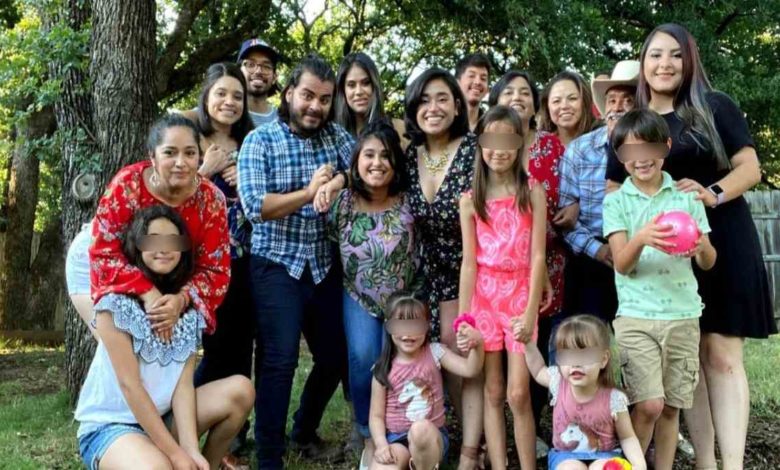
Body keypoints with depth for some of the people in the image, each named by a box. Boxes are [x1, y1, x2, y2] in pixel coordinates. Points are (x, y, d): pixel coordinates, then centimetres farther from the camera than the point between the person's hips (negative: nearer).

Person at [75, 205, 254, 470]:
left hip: (161, 417, 6)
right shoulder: (116, 300, -15)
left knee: (240, 390, -12)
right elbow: (129, 384, -19)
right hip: (108, 425, -6)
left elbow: (184, 382, -6)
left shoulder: (189, 304, 1)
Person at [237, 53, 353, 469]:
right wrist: (309, 191, -13)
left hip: (324, 266, 5)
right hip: (277, 266, -5)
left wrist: (337, 181, -23)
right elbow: (255, 206, -15)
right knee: (280, 360, -11)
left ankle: (304, 433, 34)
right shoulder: (259, 140, -5)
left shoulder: (336, 135, 8)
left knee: (335, 357, 12)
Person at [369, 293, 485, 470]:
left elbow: (470, 370, -13)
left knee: (421, 429, -37)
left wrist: (477, 345, -33)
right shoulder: (384, 369, -2)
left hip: (431, 436, 1)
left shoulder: (434, 353, -2)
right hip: (395, 438, -1)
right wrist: (381, 445, -16)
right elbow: (377, 415, 1)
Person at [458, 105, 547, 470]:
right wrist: (462, 318, -3)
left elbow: (537, 257, -5)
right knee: (492, 393, 7)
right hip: (483, 296, 2)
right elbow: (469, 262, 1)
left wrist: (531, 311, -12)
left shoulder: (532, 191, -1)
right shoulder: (471, 199, 3)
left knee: (518, 395, -4)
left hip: (520, 295, -2)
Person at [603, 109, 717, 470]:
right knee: (648, 405, -13)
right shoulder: (616, 202, 2)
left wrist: (702, 246, -18)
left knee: (671, 407, 8)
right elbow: (621, 264, -9)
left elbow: (708, 263, 7)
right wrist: (641, 239, -30)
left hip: (683, 316, 2)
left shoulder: (686, 196, 7)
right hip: (635, 316, -2)